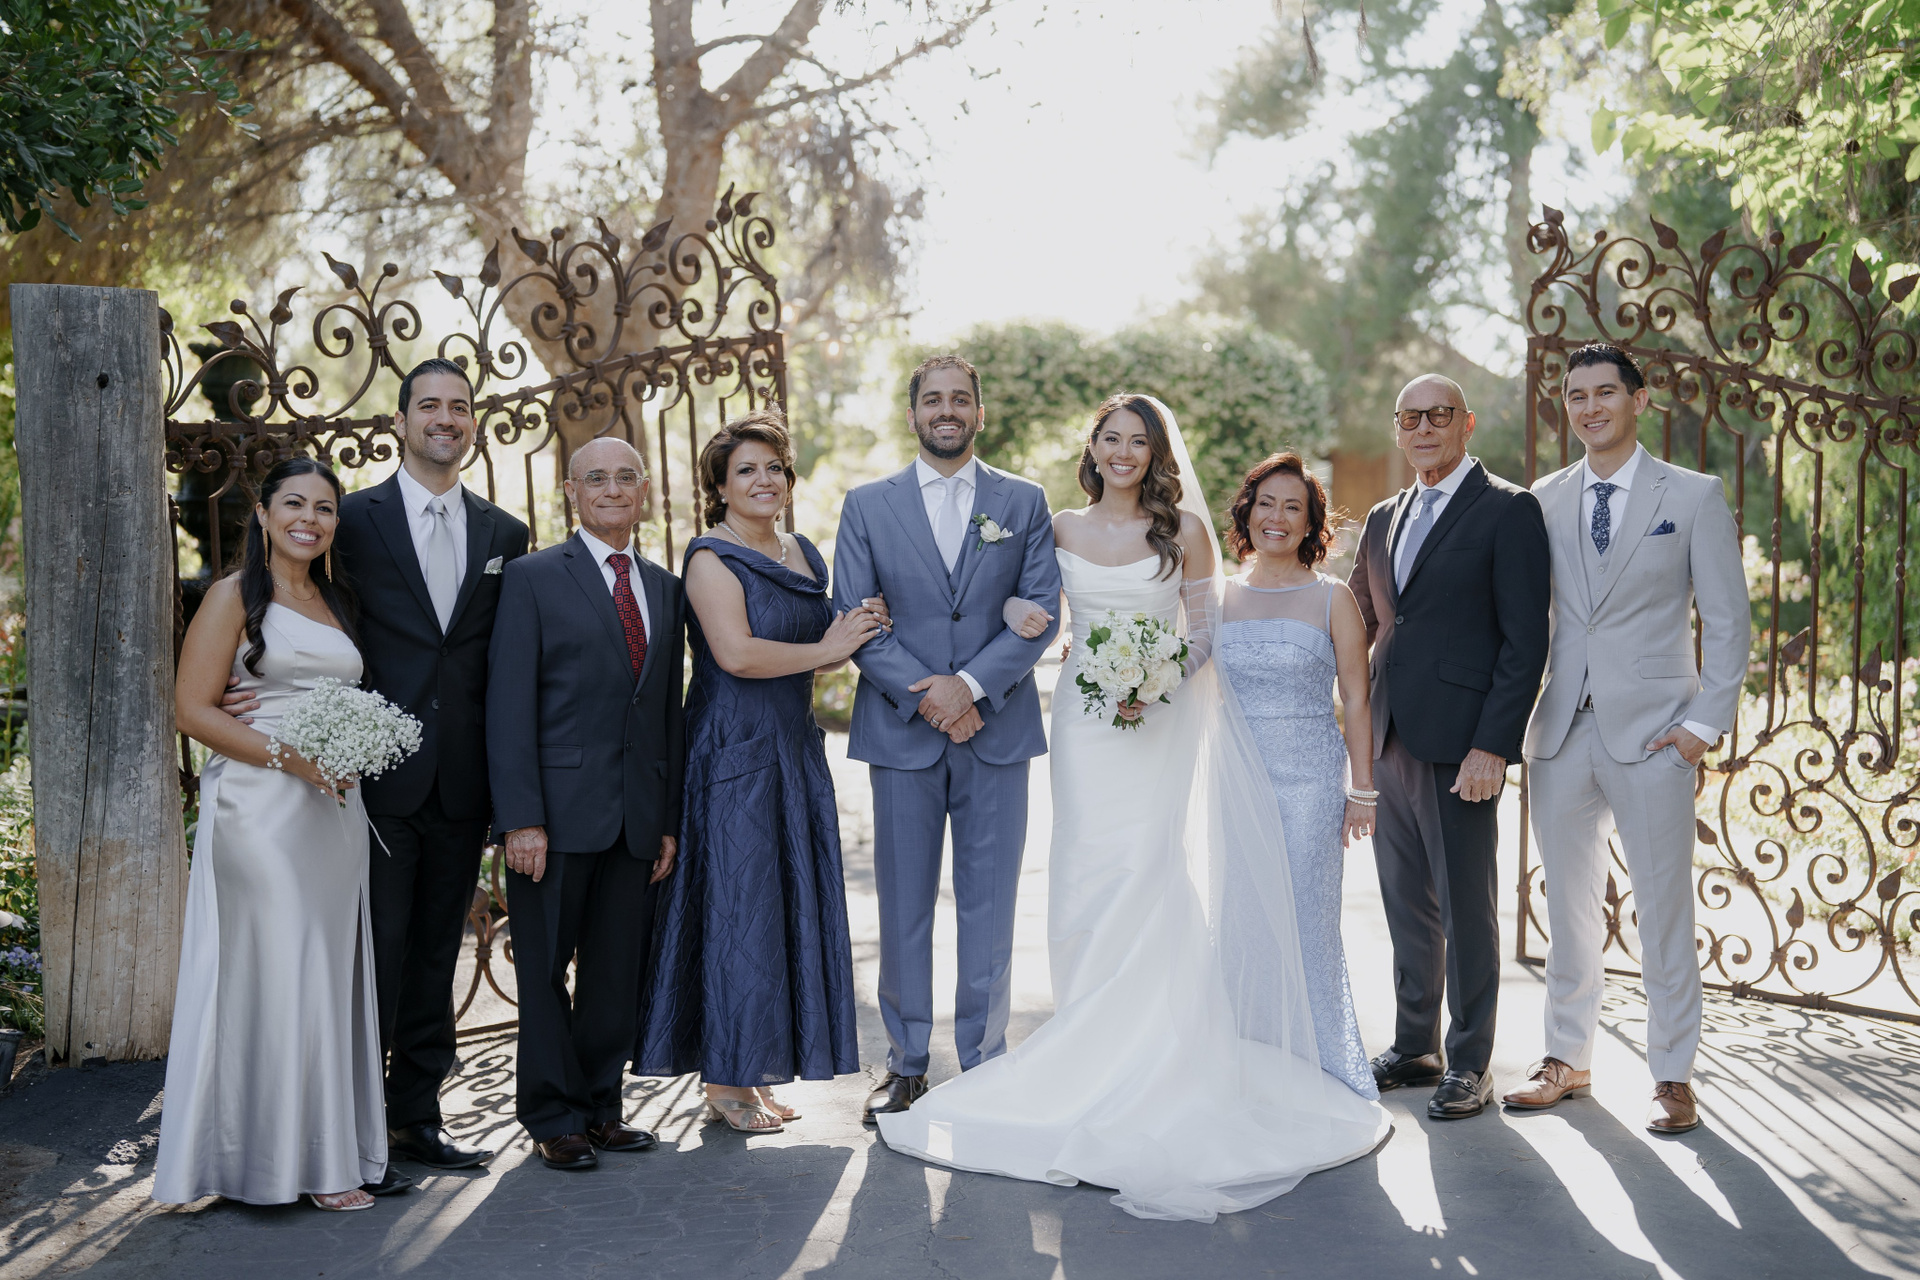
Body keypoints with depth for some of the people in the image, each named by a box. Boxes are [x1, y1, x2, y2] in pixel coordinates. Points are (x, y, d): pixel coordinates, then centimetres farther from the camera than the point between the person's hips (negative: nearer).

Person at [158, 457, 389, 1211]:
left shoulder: (340, 603, 17)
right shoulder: (234, 596, -1)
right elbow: (194, 709, -7)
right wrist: (286, 755, -17)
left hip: (336, 808, 6)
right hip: (259, 809, -6)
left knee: (331, 973, 5)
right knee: (275, 972, -6)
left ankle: (328, 1150, 12)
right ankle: (276, 1157, 2)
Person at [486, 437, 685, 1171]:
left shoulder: (664, 588, 14)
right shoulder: (533, 579, -2)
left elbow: (669, 710, 14)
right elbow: (509, 707, -8)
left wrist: (670, 819, 10)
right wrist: (521, 818, -14)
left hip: (637, 818, 5)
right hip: (559, 813, -4)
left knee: (619, 974, 10)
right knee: (545, 972, 5)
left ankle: (600, 1107, 24)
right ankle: (555, 1119, 18)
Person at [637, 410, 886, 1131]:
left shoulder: (804, 554, 15)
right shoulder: (712, 558, -9)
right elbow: (737, 653, -22)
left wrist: (854, 636, 2)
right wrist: (827, 648, -12)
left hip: (796, 749, 8)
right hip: (734, 753, -8)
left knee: (790, 903, 10)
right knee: (738, 906, -3)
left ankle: (761, 1070, 20)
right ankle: (724, 1079, 8)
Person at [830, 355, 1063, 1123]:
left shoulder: (1024, 503, 7)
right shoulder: (867, 505, 6)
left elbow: (1041, 612, -1)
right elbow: (851, 619, 0)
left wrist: (971, 684, -14)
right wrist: (923, 694, -12)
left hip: (997, 729, 0)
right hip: (901, 731, 0)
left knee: (989, 908, 5)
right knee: (903, 906, 6)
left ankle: (984, 1063, 16)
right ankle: (907, 1064, 17)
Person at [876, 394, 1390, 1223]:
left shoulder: (1184, 527, 1)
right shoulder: (1063, 529, 8)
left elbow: (1207, 627, 2)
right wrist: (1022, 617, -7)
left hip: (1162, 721, -2)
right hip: (1084, 719, 3)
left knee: (1150, 878, -8)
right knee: (1085, 882, 1)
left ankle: (1153, 1055, 1)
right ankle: (1090, 1053, 11)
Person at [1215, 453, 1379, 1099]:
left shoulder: (1332, 598, 0)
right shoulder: (1221, 595, 8)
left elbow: (1356, 698, 0)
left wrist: (1362, 790, -4)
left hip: (1309, 780, -3)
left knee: (1307, 920, -1)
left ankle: (1319, 1067, 12)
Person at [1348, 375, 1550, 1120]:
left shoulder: (1508, 511, -5)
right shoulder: (1384, 520, 16)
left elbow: (1525, 640, -11)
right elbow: (1358, 625, 20)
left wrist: (1493, 745, -17)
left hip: (1459, 743, -7)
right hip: (1389, 741, 7)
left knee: (1464, 905, 1)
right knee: (1405, 903, 14)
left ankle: (1469, 1064, 14)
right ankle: (1414, 1047, 27)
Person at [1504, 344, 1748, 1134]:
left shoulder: (1693, 496, 1)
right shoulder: (1544, 500, 9)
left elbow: (1726, 618, 0)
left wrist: (1706, 722, -7)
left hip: (1652, 734, -3)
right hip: (1560, 733, 3)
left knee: (1663, 910, 1)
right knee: (1569, 904, 12)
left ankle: (1672, 1075, 13)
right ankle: (1568, 1058, 24)